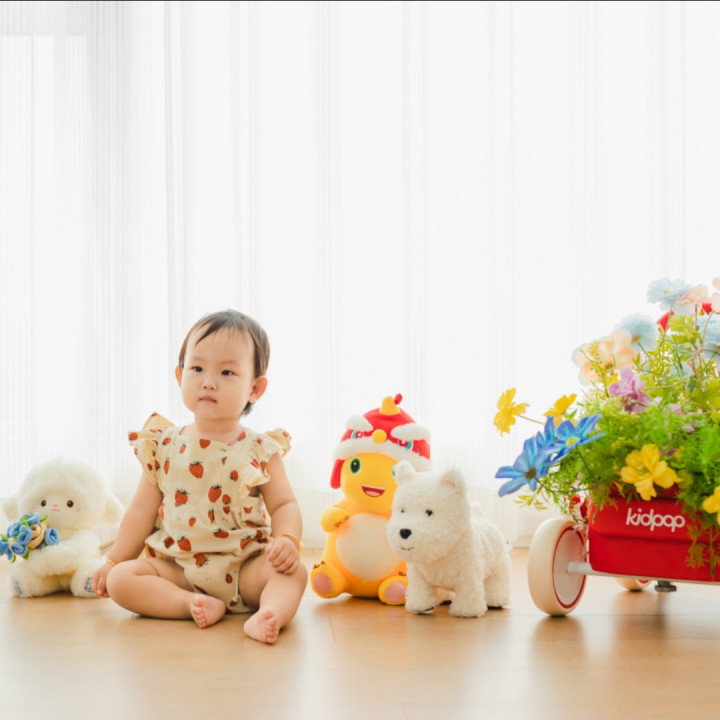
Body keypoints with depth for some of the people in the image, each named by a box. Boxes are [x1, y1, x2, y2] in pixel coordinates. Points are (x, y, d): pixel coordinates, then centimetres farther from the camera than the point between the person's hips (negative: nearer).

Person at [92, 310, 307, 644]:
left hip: (244, 567, -1)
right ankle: (193, 604, -31)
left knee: (293, 571, -26)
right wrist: (114, 561, 11)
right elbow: (142, 510, 10)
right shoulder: (163, 446, 4)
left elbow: (284, 505, 0)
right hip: (175, 568, 2)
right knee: (120, 579, -20)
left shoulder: (261, 450, -1)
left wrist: (287, 540, -21)